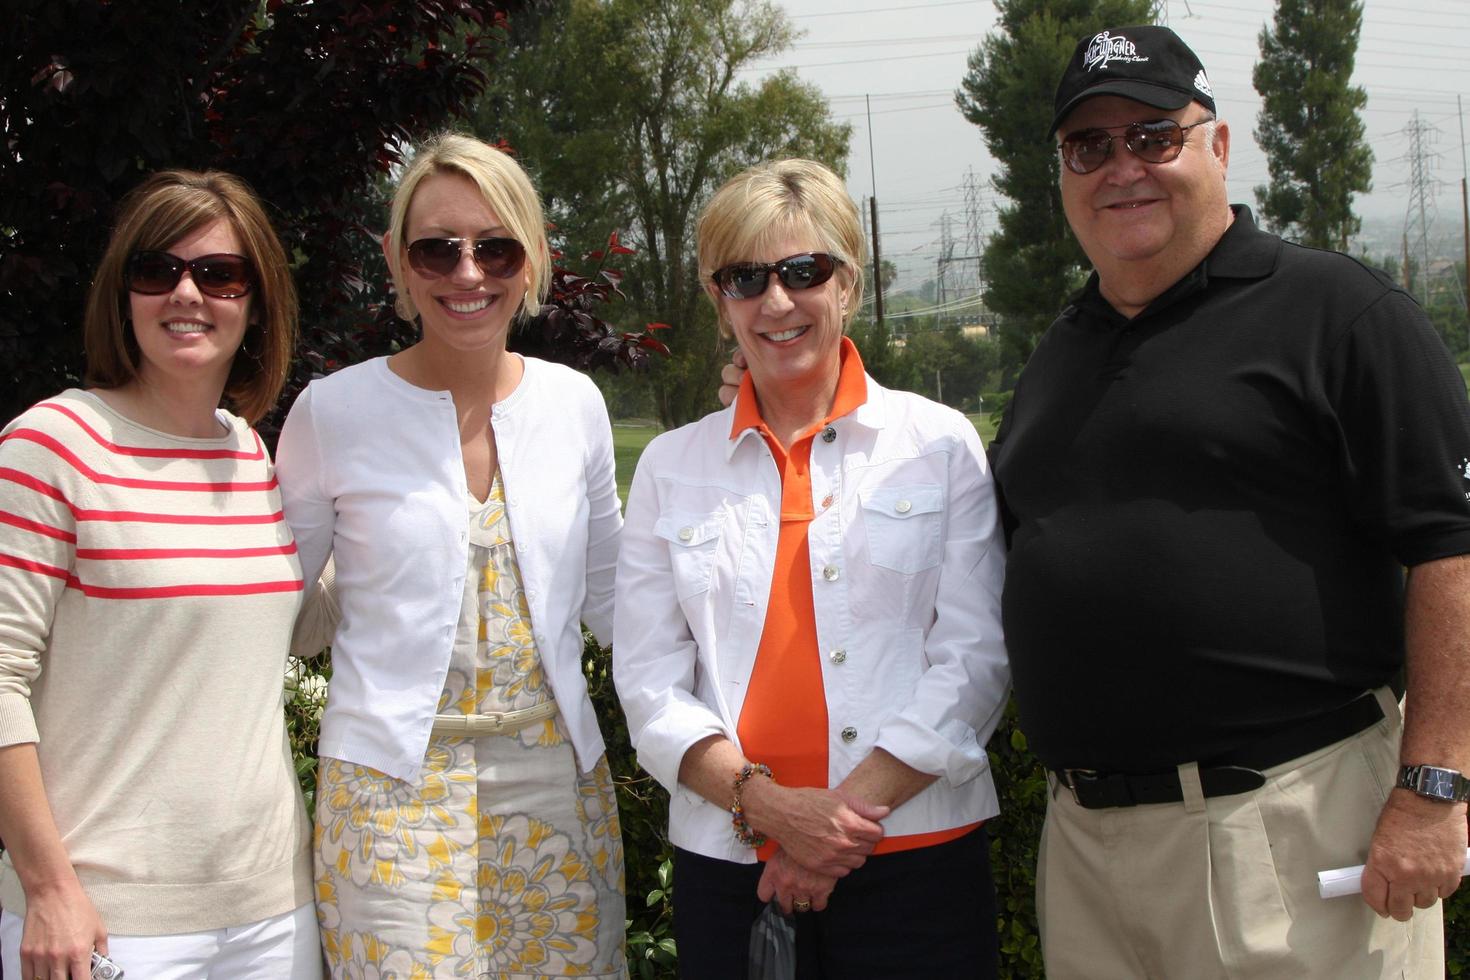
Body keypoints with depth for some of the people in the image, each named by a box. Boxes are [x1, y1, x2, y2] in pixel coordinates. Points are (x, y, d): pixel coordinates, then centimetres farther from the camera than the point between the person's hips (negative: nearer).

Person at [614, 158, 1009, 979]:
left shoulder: (941, 444, 4)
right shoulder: (671, 467, 8)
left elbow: (976, 657, -2)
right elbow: (650, 685, 3)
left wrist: (855, 806, -12)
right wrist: (763, 802, -12)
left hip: (916, 856, -1)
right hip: (728, 862, 1)